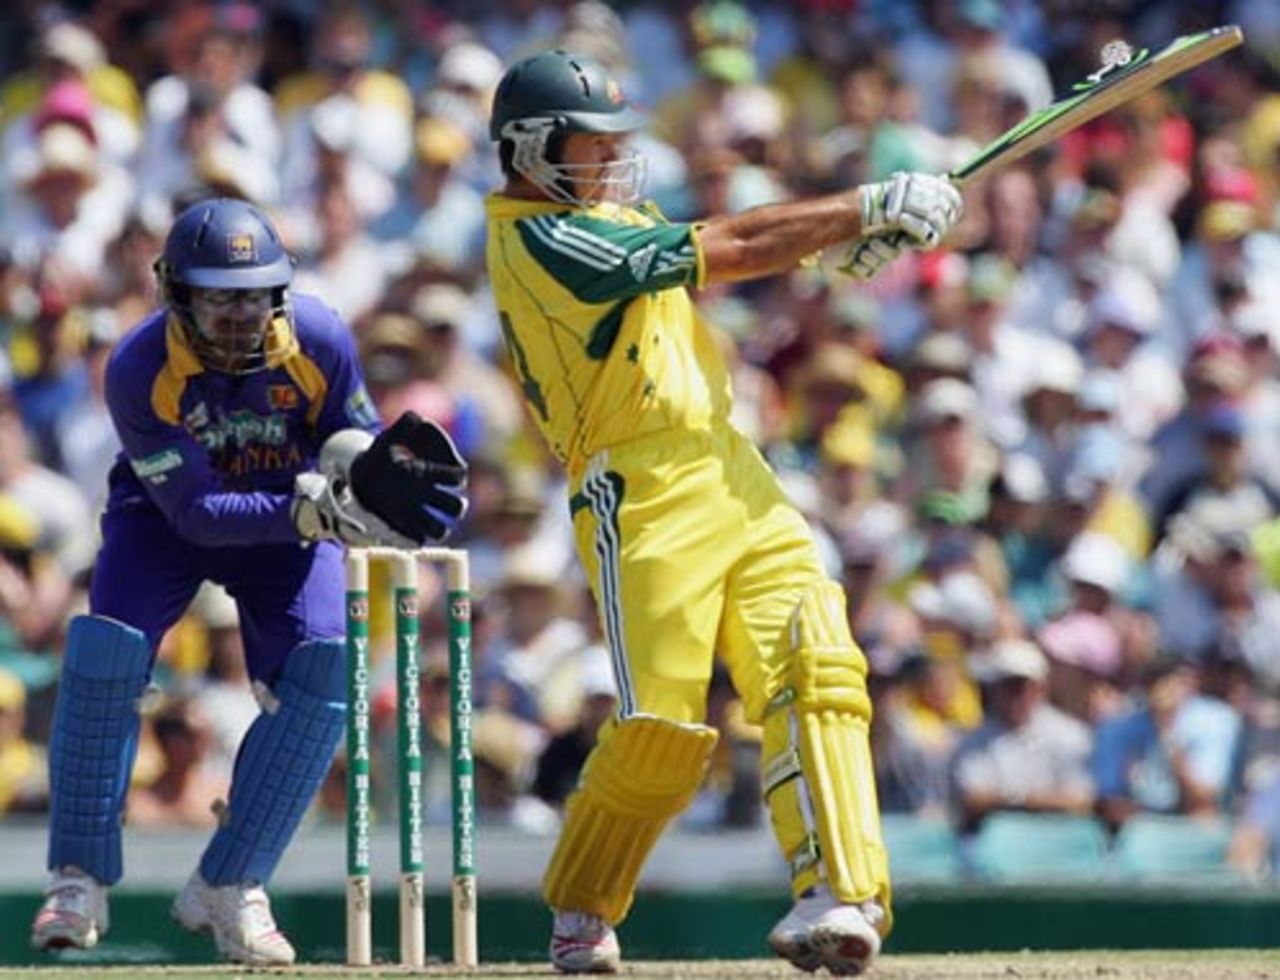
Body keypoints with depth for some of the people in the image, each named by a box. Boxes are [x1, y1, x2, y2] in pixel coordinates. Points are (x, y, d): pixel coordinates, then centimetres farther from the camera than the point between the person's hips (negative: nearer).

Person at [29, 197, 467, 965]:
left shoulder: (321, 340, -24)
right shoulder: (139, 370, -30)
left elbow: (357, 440, -8)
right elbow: (196, 511, -32)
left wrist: (355, 461, -34)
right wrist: (316, 511, -46)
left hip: (292, 510, 2)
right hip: (166, 516, -2)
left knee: (323, 667, -20)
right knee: (106, 650, -24)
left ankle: (230, 888, -9)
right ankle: (80, 880, -12)